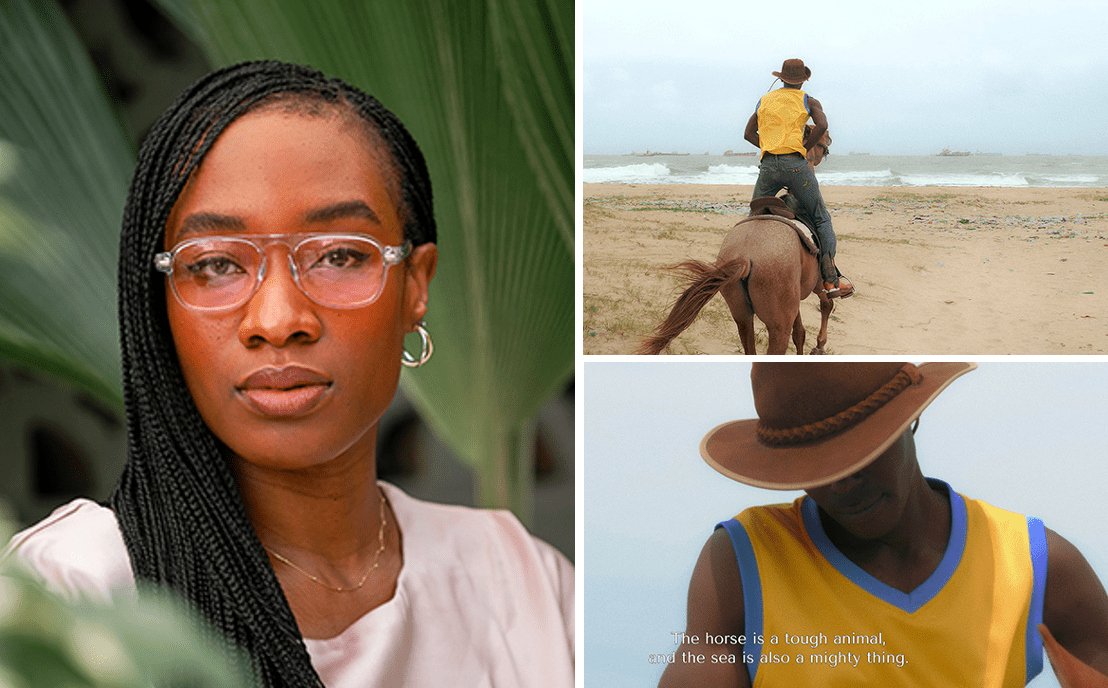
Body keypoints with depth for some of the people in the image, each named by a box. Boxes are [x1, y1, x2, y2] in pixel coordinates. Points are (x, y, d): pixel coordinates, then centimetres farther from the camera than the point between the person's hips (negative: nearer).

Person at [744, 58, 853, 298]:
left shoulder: (764, 101, 22)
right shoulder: (809, 102, 10)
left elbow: (749, 134, 23)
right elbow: (821, 126, -9)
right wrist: (804, 150, 3)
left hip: (768, 165, 3)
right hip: (795, 164, -3)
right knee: (822, 219, 3)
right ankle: (831, 280, -7)